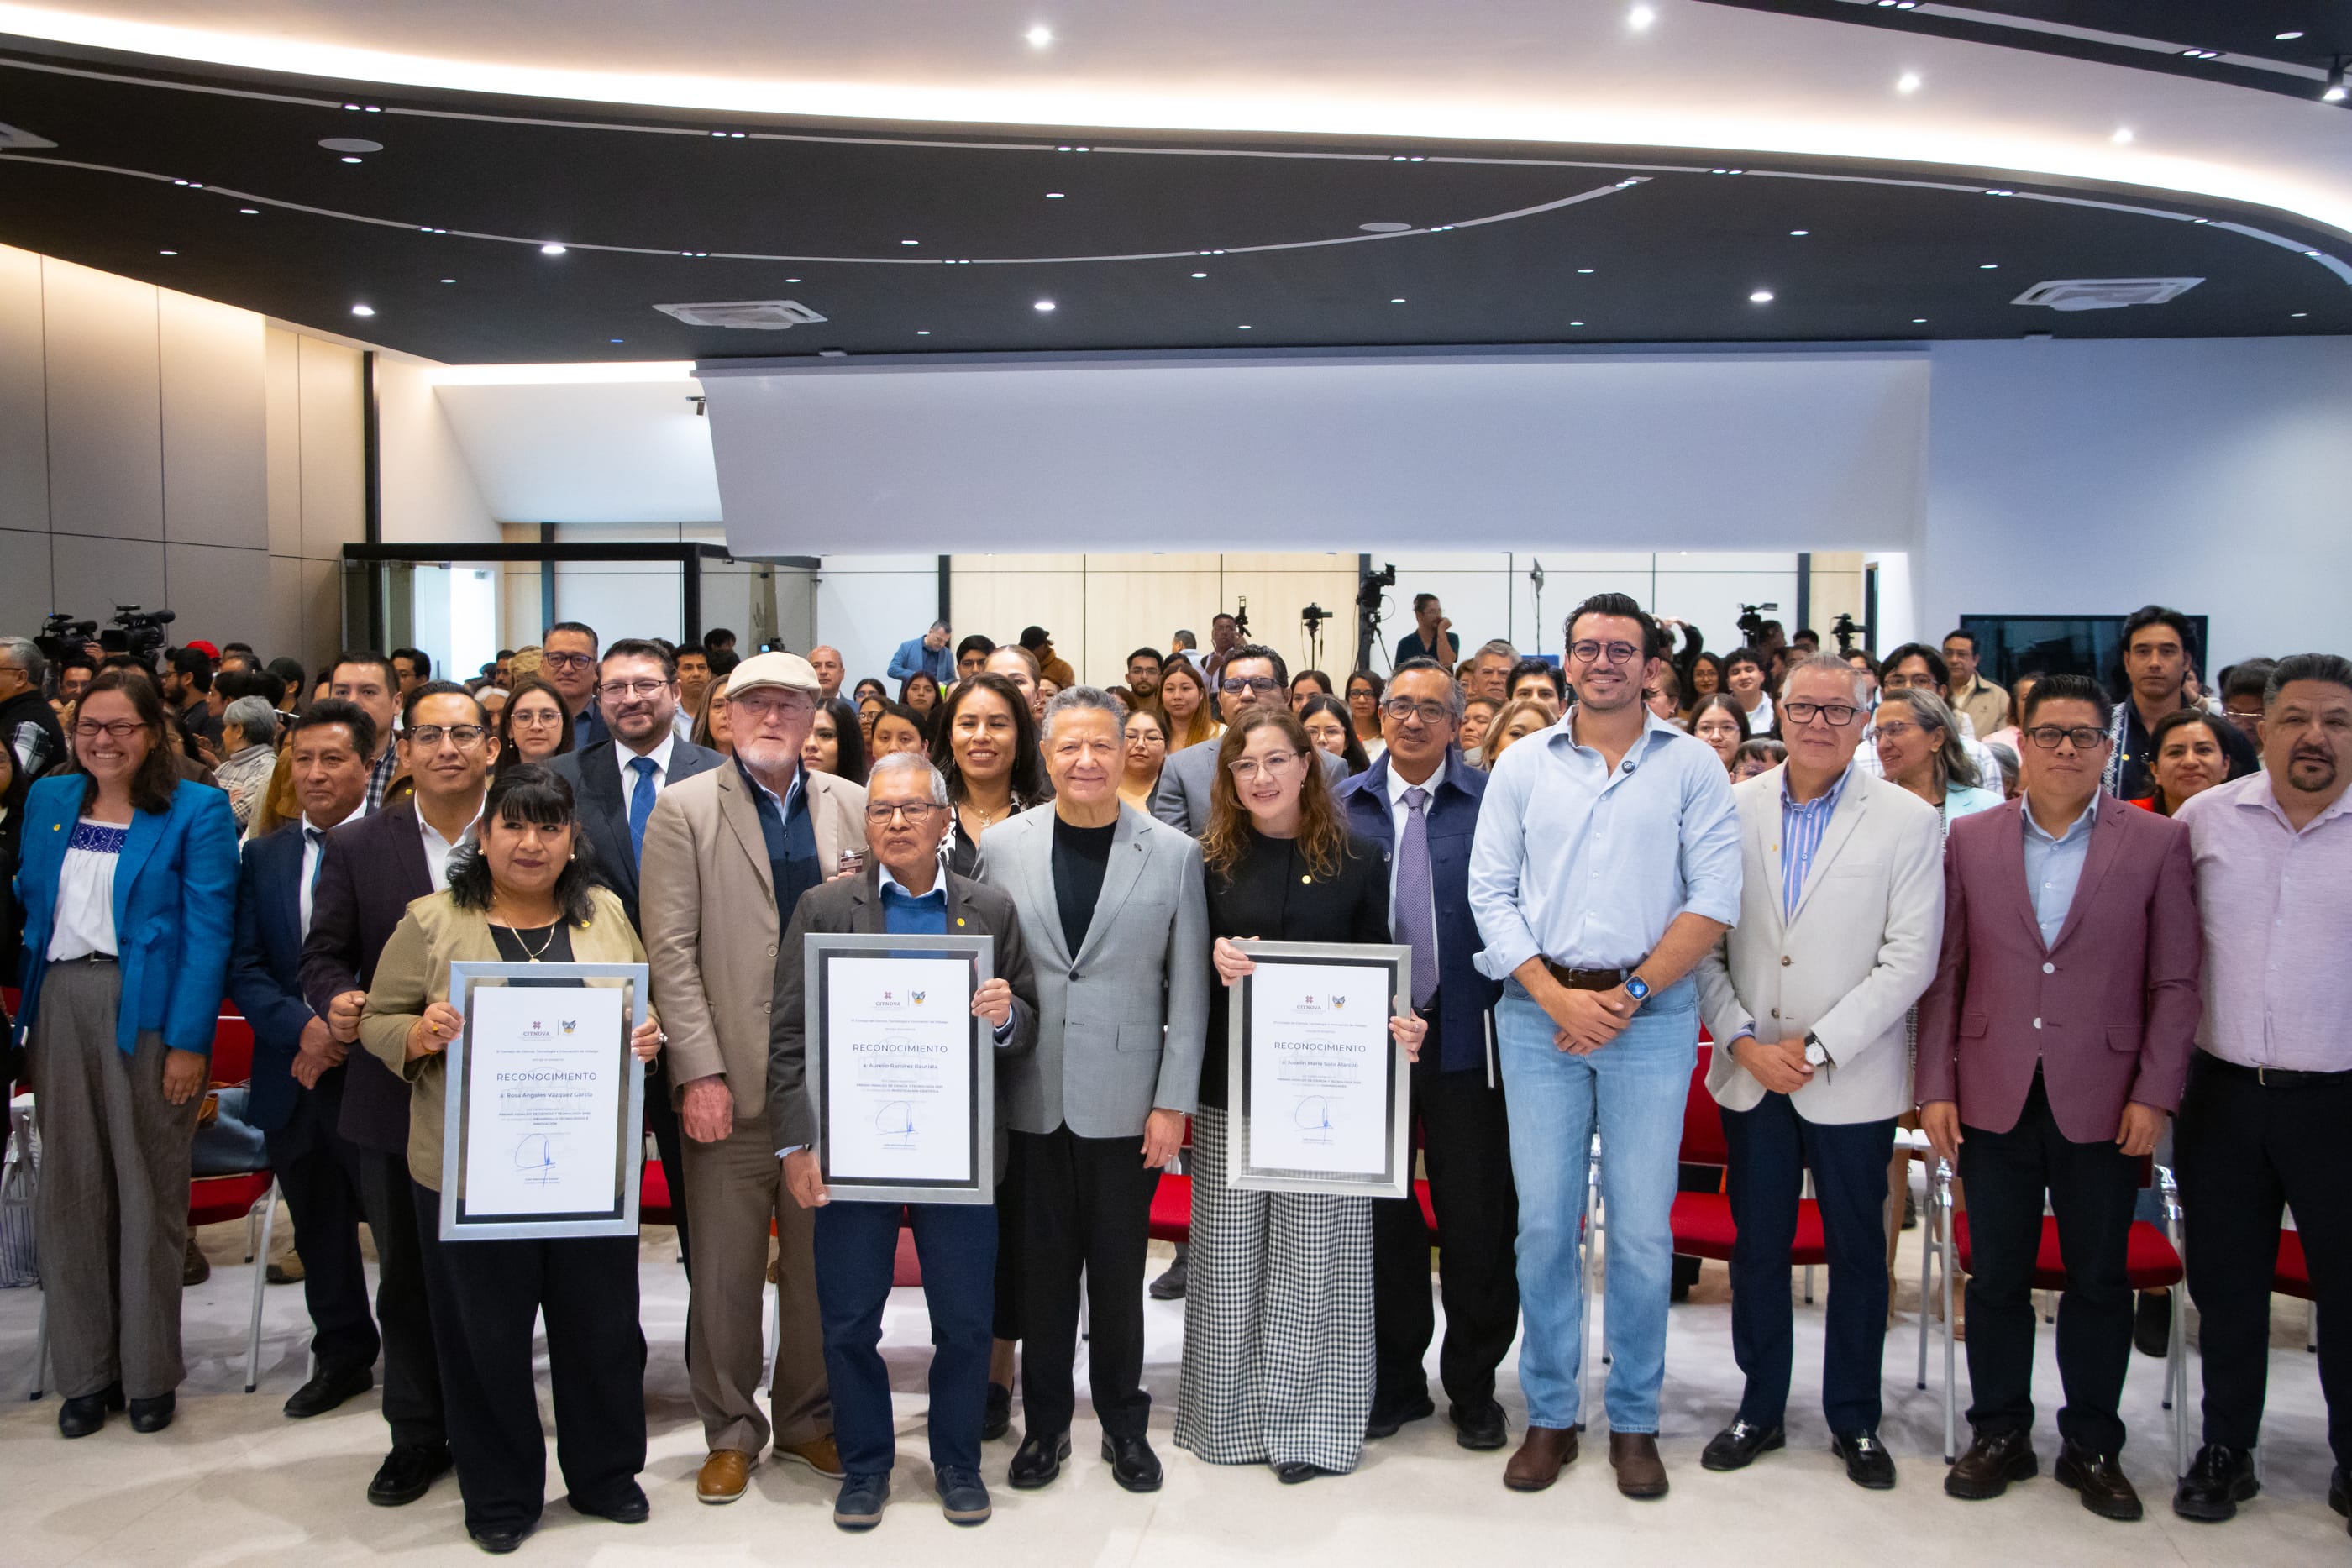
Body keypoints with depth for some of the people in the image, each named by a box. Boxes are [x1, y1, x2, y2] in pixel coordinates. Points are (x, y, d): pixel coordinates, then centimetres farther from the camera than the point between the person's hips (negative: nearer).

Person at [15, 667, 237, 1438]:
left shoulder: (197, 811, -4)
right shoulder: (48, 799, 11)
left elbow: (208, 933, -9)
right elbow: (31, 902, 15)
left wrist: (189, 1040, -14)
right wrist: (25, 1011, 5)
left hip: (148, 1010, -4)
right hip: (61, 1005, 5)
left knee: (148, 1191, 4)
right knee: (68, 1187, 9)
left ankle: (150, 1373, 17)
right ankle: (85, 1369, 22)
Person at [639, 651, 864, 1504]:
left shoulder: (853, 807, 8)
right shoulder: (684, 809, 0)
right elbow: (670, 950, -5)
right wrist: (700, 1071, -11)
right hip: (733, 1081, -2)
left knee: (821, 1260, 11)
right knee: (726, 1267, 6)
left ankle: (809, 1417, 28)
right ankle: (730, 1430, 23)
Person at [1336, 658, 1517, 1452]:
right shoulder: (1345, 805, 7)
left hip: (1463, 1036, -2)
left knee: (1476, 1216, 4)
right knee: (1382, 1214, 11)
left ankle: (1473, 1386, 21)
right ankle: (1396, 1379, 26)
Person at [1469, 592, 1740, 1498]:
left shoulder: (1692, 767, 4)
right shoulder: (1523, 766, 8)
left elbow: (1714, 899, -3)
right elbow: (1490, 892, 3)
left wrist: (1627, 996, -9)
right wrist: (1558, 997, -8)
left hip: (1651, 1011, -1)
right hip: (1538, 1010, 1)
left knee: (1642, 1226, 2)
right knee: (1544, 1221, 4)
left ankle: (1634, 1421, 19)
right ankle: (1550, 1414, 19)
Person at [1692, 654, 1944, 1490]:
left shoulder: (1909, 821, -4)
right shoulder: (1732, 809, 2)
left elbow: (1909, 960, -9)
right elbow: (1702, 941, 3)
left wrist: (1817, 1048, -14)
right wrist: (1742, 1041, -8)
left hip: (1852, 1079, -2)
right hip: (1751, 1071, 2)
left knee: (1856, 1251, 10)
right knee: (1756, 1247, 11)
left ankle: (1854, 1420, 27)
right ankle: (1760, 1407, 28)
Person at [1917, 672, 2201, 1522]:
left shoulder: (2158, 844, 1)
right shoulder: (1971, 839, 5)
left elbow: (2175, 982, 1)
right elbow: (1944, 971, 5)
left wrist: (2153, 1094, -6)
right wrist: (1936, 1086, 0)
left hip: (2102, 1101, -1)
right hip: (1993, 1097, 1)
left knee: (2099, 1279, 10)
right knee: (1997, 1275, 9)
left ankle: (2092, 1446, 25)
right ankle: (1999, 1434, 24)